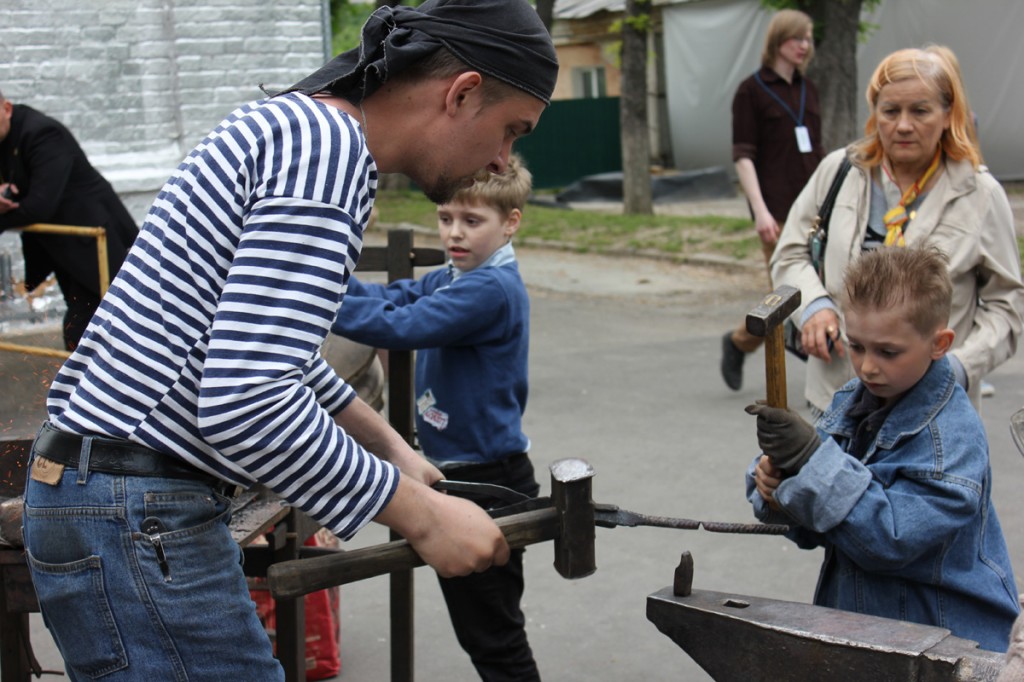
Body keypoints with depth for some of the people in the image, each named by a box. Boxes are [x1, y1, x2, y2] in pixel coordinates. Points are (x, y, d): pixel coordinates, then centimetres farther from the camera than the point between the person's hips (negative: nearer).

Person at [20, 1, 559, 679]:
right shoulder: (334, 148, -19)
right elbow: (248, 402, -27)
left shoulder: (289, 122, 14)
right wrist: (421, 515, -16)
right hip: (139, 517, -10)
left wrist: (390, 447, 28)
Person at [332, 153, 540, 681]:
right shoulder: (453, 280, 11)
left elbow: (400, 326, -30)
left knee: (493, 637, 3)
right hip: (456, 472, 10)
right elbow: (391, 297, 3)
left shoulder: (492, 290, -21)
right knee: (478, 629, 21)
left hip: (486, 483, -10)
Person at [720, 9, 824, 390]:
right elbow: (743, 156, -7)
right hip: (778, 210, -5)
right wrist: (759, 210, -16)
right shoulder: (751, 91, -2)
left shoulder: (807, 90, 16)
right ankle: (738, 343, 16)